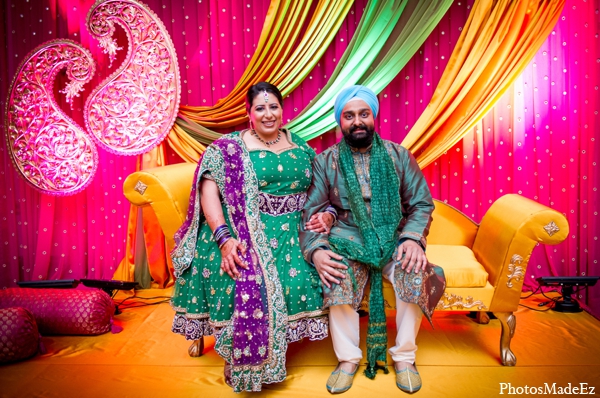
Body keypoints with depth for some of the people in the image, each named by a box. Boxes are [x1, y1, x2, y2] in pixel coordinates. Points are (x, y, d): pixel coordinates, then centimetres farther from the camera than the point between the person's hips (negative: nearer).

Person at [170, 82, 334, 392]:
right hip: (242, 231, -3)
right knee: (243, 281, -26)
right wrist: (224, 238, -23)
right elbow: (208, 191, -10)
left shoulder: (301, 147, 13)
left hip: (292, 232, 3)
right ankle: (240, 362, -2)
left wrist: (327, 214, -7)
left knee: (300, 278, -21)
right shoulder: (227, 148, 2)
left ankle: (274, 351, 4)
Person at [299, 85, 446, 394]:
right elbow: (311, 213, -1)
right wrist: (316, 250, -19)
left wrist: (413, 238, -16)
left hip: (394, 238, 1)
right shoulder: (325, 162, 4)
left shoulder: (398, 156, 6)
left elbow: (421, 203, 4)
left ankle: (404, 357, -7)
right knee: (337, 277, -31)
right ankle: (347, 359, -9)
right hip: (348, 240, 0)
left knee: (415, 271, -29)